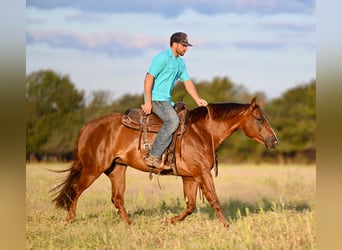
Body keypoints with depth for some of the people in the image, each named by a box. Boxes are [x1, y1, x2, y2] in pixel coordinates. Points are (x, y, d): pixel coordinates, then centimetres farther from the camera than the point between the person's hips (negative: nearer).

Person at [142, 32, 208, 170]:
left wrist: (197, 99, 4)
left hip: (167, 100, 10)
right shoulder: (162, 58, -12)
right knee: (173, 120, -29)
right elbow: (149, 78, -17)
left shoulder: (180, 62, 17)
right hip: (156, 98, -10)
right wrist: (148, 102, -21)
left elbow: (187, 81, 19)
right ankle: (154, 157, -30)